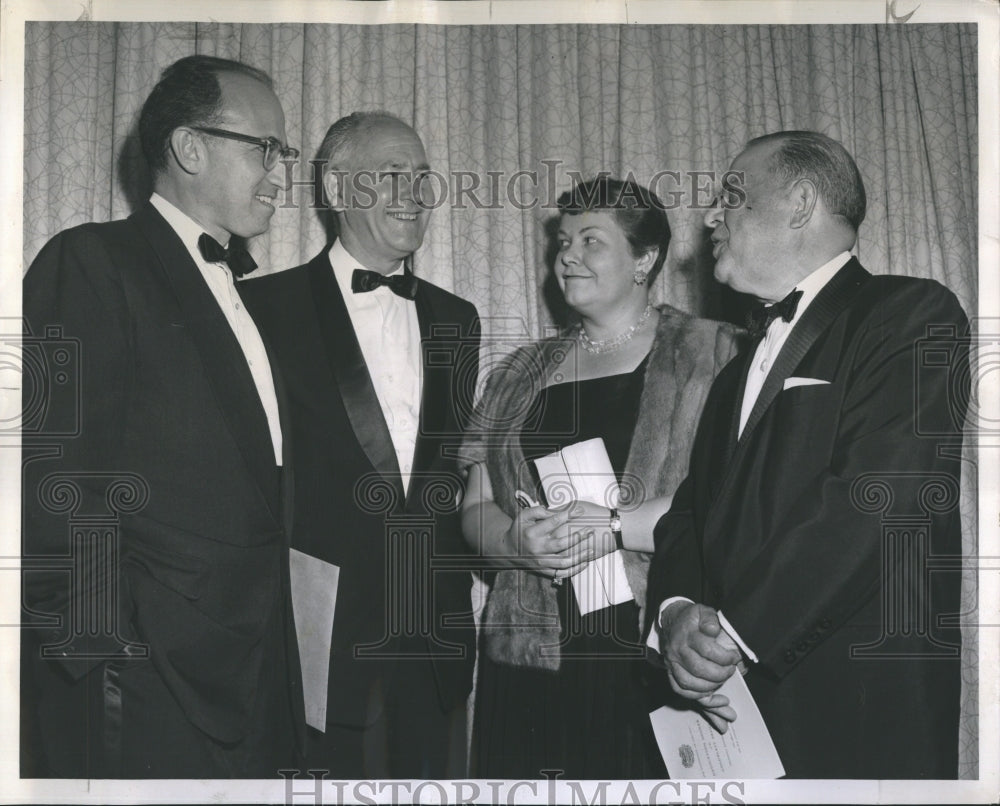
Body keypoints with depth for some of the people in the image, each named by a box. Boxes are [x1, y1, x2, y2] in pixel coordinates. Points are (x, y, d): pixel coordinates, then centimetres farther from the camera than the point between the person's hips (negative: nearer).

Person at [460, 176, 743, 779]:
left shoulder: (711, 355, 2)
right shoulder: (520, 374, 17)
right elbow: (475, 510, 14)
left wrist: (612, 527, -15)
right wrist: (517, 540, -7)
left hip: (659, 663, -4)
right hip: (527, 659, 4)